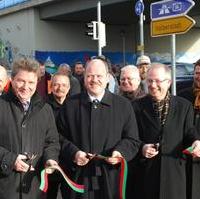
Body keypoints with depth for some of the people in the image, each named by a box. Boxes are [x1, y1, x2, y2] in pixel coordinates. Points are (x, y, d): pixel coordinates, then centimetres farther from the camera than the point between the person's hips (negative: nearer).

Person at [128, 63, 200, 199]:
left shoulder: (184, 106, 4)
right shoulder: (137, 106, 3)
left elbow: (189, 133, 7)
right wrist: (141, 148, -13)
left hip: (174, 171, 1)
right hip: (145, 171, 0)